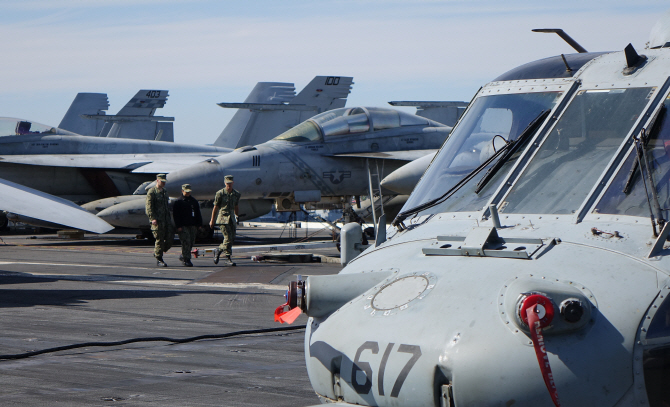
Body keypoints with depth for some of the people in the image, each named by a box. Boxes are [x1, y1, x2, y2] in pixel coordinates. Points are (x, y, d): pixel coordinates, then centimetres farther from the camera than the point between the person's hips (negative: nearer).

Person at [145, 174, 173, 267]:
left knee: (170, 237, 0)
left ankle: (157, 252, 20)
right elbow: (149, 206, -12)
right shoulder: (152, 192, -6)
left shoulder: (165, 191, 18)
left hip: (166, 219, 7)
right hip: (157, 220, -7)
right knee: (159, 239, -6)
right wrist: (153, 218, -21)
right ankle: (159, 259, 3)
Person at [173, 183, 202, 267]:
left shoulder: (194, 201, 15)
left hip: (192, 226, 5)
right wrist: (178, 226, -12)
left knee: (191, 242, 7)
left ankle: (183, 256, 25)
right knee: (186, 242, -12)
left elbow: (198, 214, 19)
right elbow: (175, 215, -5)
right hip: (183, 226, -5)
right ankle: (186, 259, -8)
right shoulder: (178, 202, -1)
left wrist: (199, 224, 11)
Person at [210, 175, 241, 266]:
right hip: (223, 218, -6)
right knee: (228, 238, -13)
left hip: (231, 218, 6)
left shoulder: (236, 194, 10)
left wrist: (237, 219, 25)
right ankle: (228, 258, -6)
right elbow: (215, 207, 0)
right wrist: (212, 220, 2)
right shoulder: (220, 193, -4)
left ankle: (218, 250, 23)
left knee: (232, 238, 3)